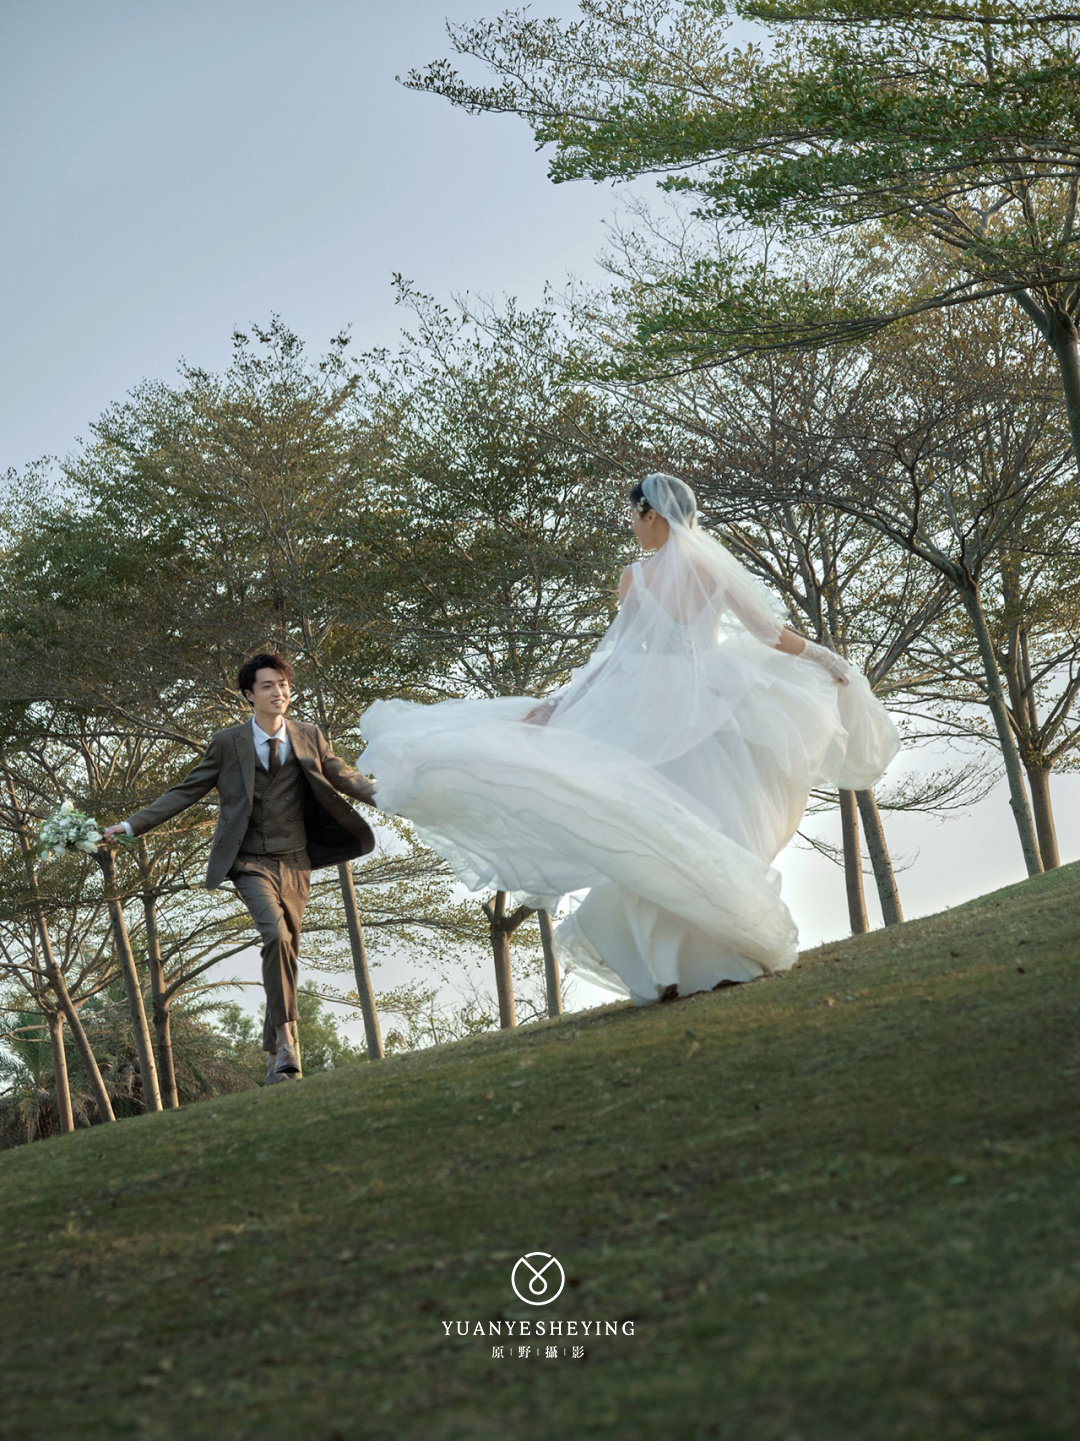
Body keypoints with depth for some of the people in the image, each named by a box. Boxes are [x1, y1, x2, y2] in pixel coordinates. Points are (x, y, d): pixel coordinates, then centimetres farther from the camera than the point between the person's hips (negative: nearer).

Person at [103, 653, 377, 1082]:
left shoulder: (309, 737, 7)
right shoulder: (227, 743, 1)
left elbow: (346, 779, 13)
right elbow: (185, 792, 4)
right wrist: (131, 825, -2)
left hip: (295, 863, 3)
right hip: (252, 863, -3)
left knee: (285, 952, 6)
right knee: (277, 937, -26)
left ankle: (273, 1056, 16)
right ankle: (286, 1038, -21)